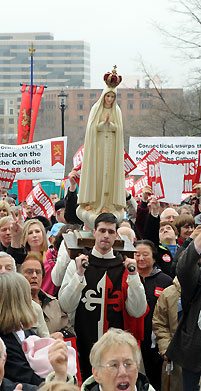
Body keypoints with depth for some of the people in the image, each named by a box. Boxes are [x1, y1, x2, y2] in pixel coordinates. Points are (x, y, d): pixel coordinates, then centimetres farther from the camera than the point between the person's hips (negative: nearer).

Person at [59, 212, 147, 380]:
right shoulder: (78, 263, 3)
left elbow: (137, 312, -2)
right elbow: (66, 306, -6)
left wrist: (133, 276, -11)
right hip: (84, 345, -1)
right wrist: (79, 275, -16)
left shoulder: (124, 266, 6)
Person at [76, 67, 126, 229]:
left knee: (110, 173, -2)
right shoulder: (96, 109, 4)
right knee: (96, 173, -4)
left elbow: (118, 129, 0)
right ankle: (94, 201, -4)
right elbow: (93, 127, -5)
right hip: (98, 146, -2)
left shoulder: (117, 111, 9)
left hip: (112, 148, 2)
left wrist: (109, 123, -17)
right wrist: (104, 122, -20)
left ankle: (109, 202, -2)